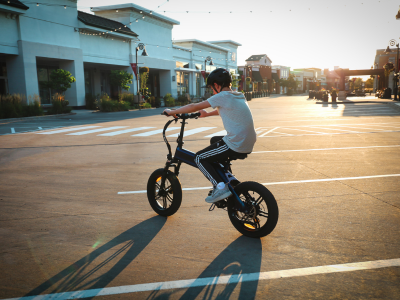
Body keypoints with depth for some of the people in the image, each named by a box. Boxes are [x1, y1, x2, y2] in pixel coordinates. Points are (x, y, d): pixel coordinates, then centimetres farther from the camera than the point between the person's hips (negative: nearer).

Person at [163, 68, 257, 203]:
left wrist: (172, 112, 6)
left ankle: (221, 187, -7)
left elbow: (194, 107, -5)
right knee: (214, 140, 31)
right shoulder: (239, 96, 15)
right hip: (248, 144, 9)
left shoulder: (222, 96, -9)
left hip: (236, 145, -9)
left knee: (199, 158, 3)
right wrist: (207, 114, 41)